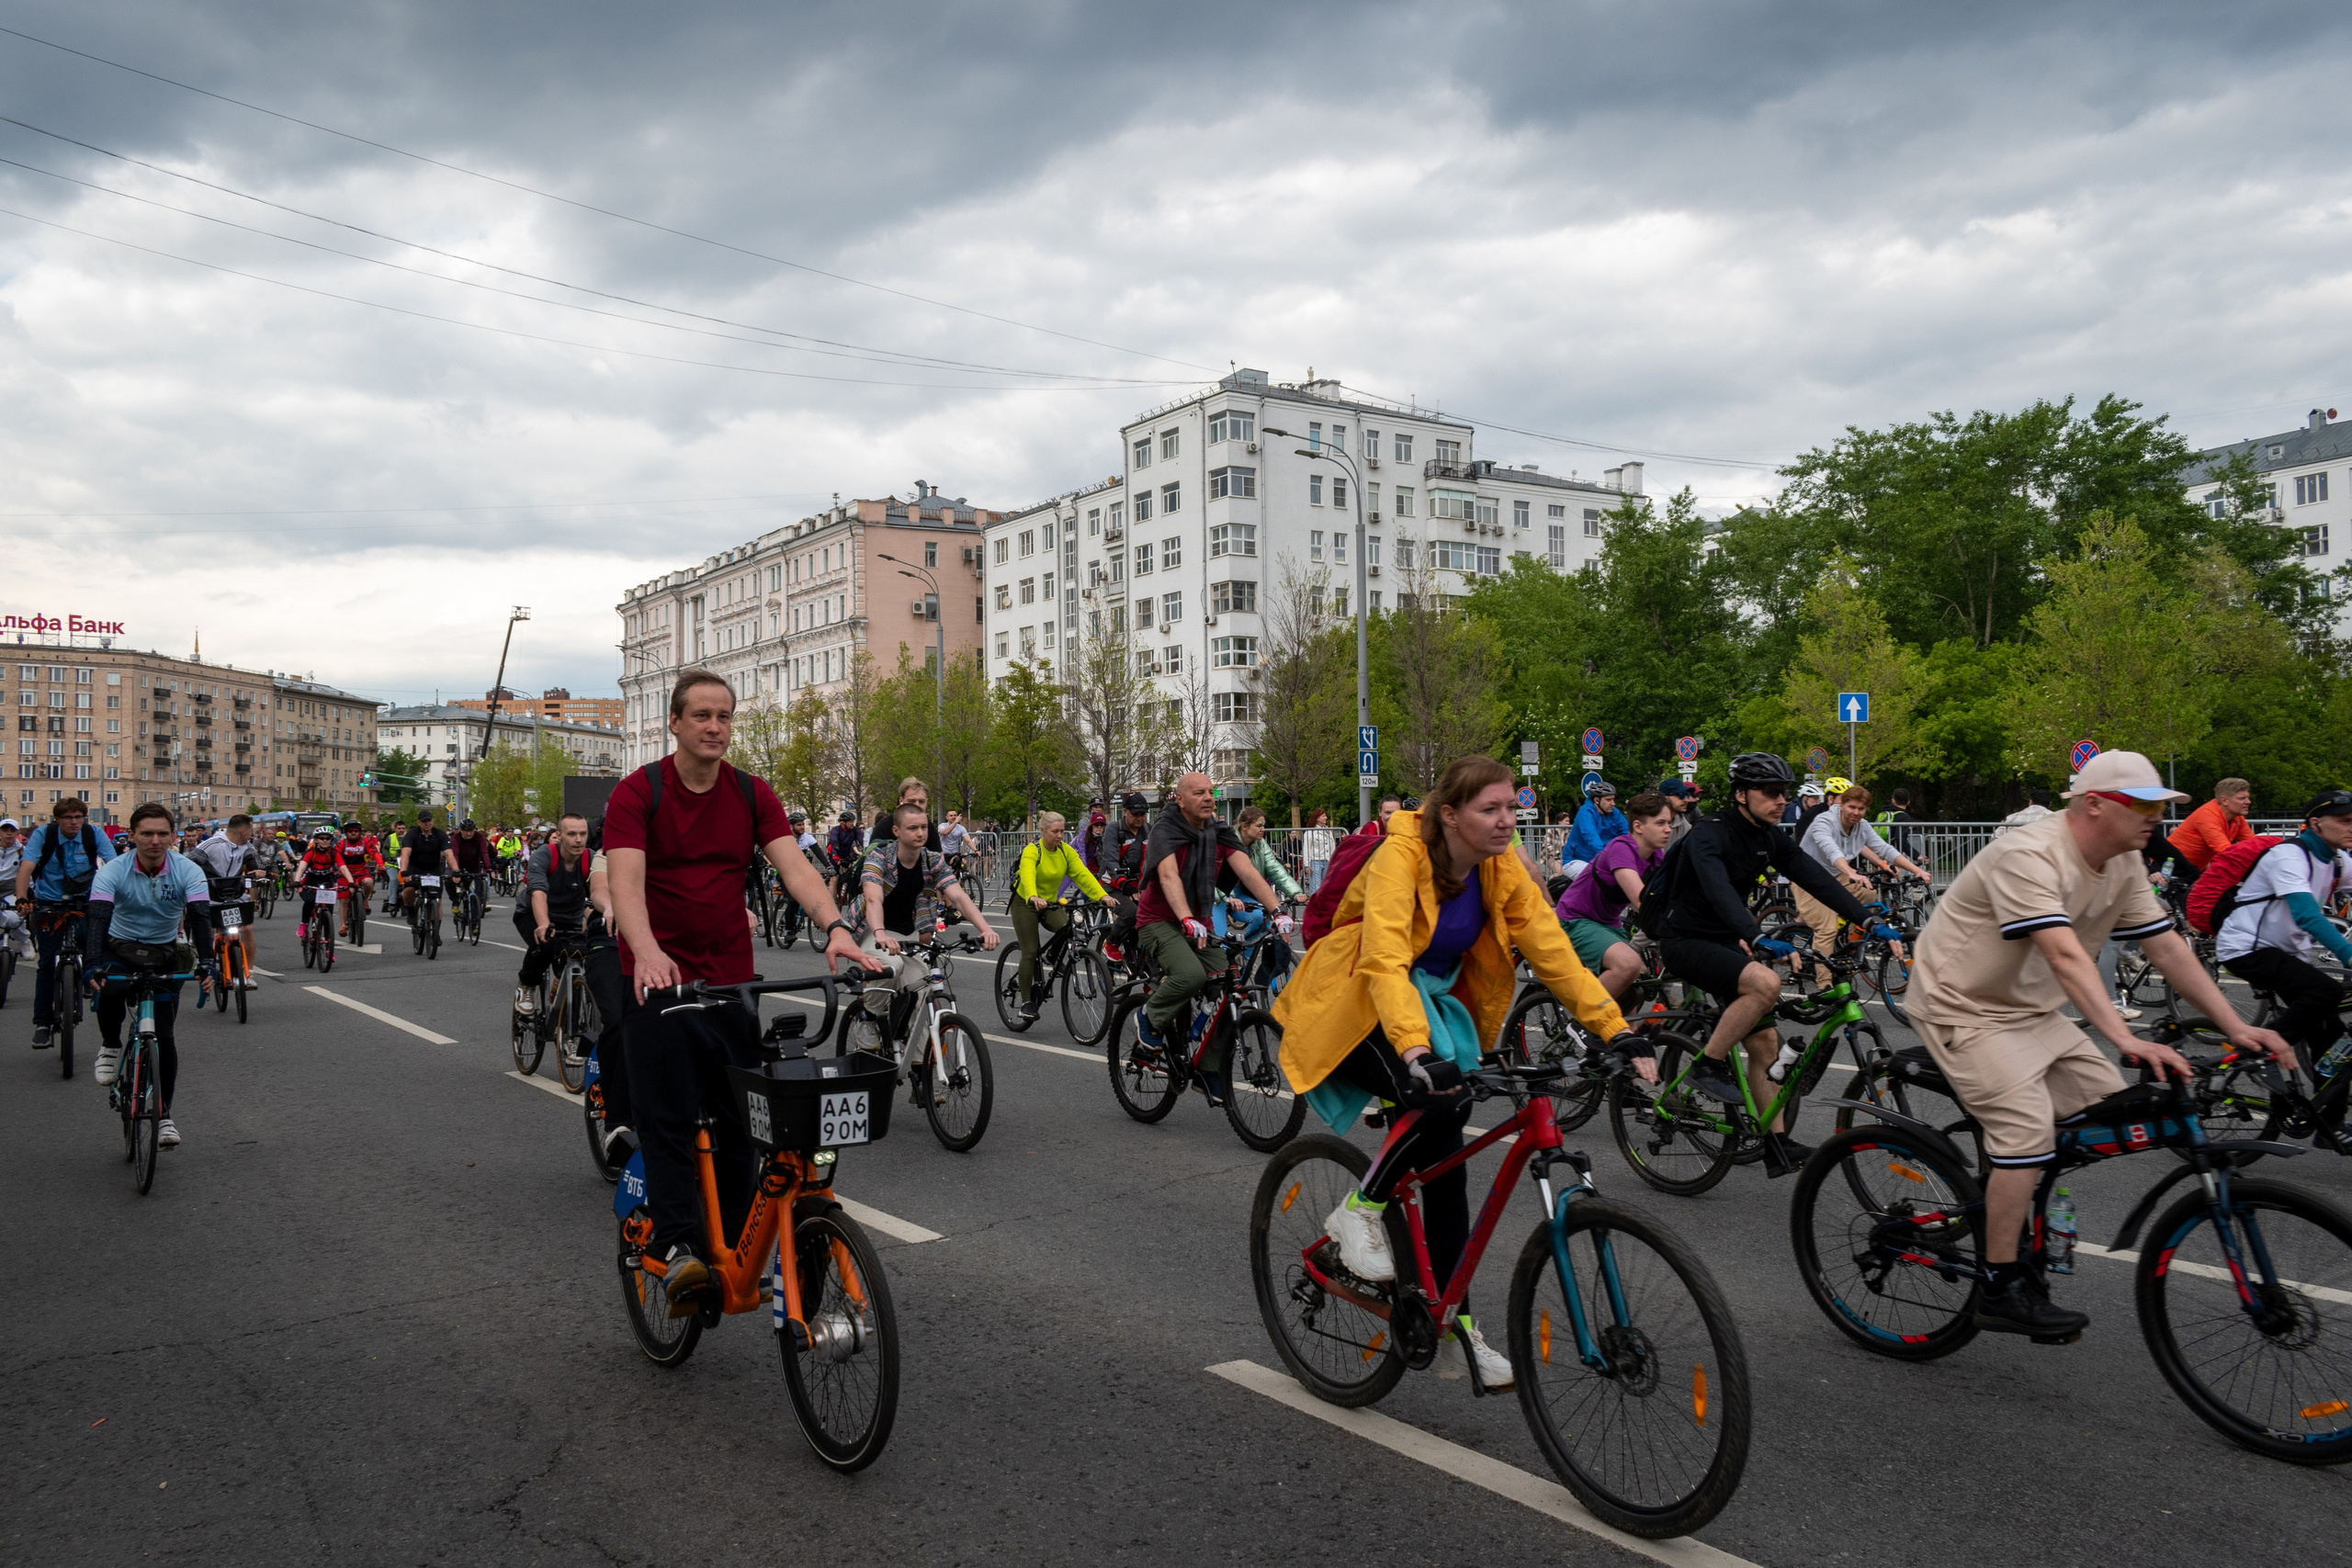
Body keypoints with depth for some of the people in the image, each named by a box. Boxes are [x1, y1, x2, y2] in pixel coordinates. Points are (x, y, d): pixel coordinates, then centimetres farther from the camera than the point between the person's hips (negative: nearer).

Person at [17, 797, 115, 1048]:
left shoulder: (94, 834, -10)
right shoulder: (43, 834, -11)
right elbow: (26, 866, -21)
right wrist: (22, 898, -36)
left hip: (84, 903, 0)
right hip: (48, 904, 0)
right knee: (47, 962, 0)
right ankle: (42, 1022, 7)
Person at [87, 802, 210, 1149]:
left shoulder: (188, 871, -19)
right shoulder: (112, 872, -21)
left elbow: (199, 919, -29)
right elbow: (98, 919, -32)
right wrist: (93, 965, -48)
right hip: (121, 947, 0)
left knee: (164, 1035, -6)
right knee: (109, 991, -34)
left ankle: (164, 1115, 3)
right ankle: (111, 1047, -1)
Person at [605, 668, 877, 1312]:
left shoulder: (753, 795, 5)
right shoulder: (637, 793, -6)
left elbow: (794, 865, -8)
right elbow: (625, 880, -19)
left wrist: (836, 927, -27)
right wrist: (647, 952, -39)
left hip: (731, 979, 4)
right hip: (659, 977, -4)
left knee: (737, 1119, 7)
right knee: (667, 1114, -9)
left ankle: (733, 1253, 19)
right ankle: (677, 1248, -8)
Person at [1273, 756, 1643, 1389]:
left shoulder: (1503, 871, -7)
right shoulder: (1401, 857, -26)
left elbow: (1555, 954, -8)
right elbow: (1384, 961, -38)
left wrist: (1615, 1031, -18)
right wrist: (1416, 1051, -52)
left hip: (1433, 1007, 6)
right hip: (1360, 1010, -6)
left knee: (1444, 1157, 1)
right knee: (1444, 1101, -31)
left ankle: (1455, 1331, 12)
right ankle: (1360, 1209, -6)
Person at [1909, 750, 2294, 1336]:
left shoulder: (2124, 864, 2)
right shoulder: (2030, 855, -27)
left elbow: (2165, 946, 3)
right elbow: (2065, 955, -37)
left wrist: (2237, 1028, -3)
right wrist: (2125, 1039, -46)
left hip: (2031, 1008, 9)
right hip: (1965, 1007, -9)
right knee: (2028, 1129, -20)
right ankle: (2003, 1290, -11)